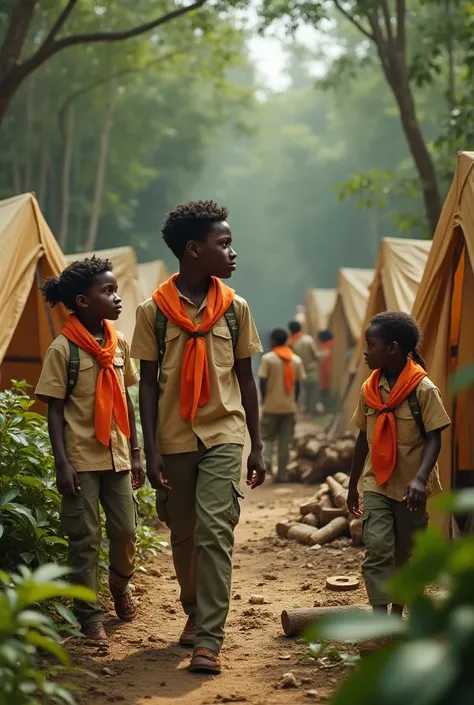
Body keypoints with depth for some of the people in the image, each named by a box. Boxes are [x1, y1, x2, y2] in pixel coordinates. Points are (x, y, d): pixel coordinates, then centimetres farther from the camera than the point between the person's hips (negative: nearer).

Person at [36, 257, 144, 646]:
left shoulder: (120, 343, 6)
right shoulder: (63, 349, -10)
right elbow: (54, 410, -8)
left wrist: (135, 453, 12)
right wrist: (62, 463, -14)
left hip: (116, 455, 5)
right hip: (81, 458, -5)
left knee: (125, 530, 9)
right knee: (85, 538, 1)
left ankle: (120, 586, 37)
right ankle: (89, 614, 12)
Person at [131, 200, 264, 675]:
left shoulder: (234, 308, 2)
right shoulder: (153, 311, -3)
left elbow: (246, 379, 8)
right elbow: (148, 384, 0)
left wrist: (257, 446, 7)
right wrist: (151, 452, -6)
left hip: (223, 438, 0)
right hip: (174, 440, 0)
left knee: (214, 532, -13)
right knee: (182, 536, 12)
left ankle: (208, 640, -12)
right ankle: (195, 613, 35)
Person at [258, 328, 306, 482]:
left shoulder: (268, 358, -6)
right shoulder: (296, 360, 4)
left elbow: (263, 382, -9)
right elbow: (298, 384, 3)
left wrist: (263, 401, 4)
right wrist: (294, 402, 13)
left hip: (271, 406, -3)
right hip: (290, 407, 3)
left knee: (267, 437, 11)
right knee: (285, 442, 7)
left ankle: (266, 461, -13)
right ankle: (281, 474, 6)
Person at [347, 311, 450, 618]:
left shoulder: (423, 389, -11)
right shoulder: (370, 389, 4)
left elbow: (434, 438, -13)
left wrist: (420, 478, -29)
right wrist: (353, 485, 17)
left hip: (410, 488, -3)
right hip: (376, 485, 3)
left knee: (406, 553, 9)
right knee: (377, 546, -14)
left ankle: (398, 613, 26)